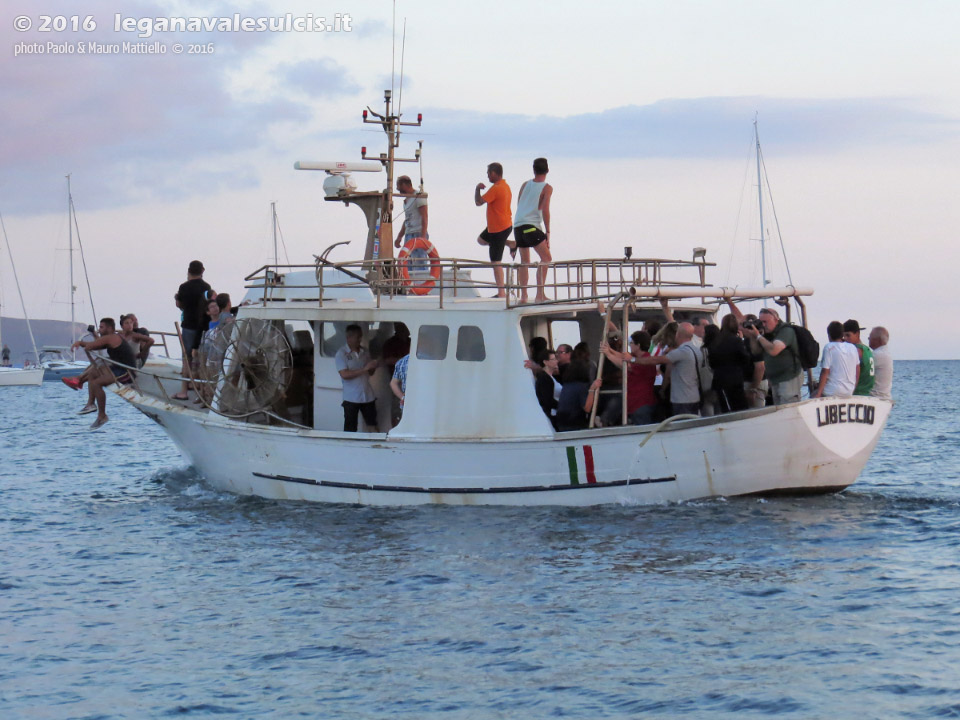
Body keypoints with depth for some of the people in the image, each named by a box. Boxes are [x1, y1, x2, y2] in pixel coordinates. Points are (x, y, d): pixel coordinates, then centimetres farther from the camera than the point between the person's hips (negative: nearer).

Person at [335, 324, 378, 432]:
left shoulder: (364, 351, 8)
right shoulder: (342, 353, -8)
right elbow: (344, 374, -20)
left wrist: (373, 367, -8)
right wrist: (364, 369, -23)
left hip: (368, 396, 5)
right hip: (351, 398, -5)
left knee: (373, 426, 9)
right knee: (350, 430, 2)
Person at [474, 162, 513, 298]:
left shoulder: (495, 189, -22)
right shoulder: (506, 186, 9)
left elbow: (479, 202, -21)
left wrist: (478, 188, -5)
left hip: (498, 228, -10)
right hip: (506, 224, 10)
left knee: (496, 261, -5)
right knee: (481, 240, 31)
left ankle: (501, 292, -3)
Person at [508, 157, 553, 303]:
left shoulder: (525, 185, 15)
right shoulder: (547, 188, 0)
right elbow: (545, 210, -8)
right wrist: (547, 232, -3)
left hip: (518, 225, 6)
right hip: (532, 226, -6)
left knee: (524, 261, 13)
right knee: (546, 258, -5)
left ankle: (523, 295, 11)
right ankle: (540, 293, -16)